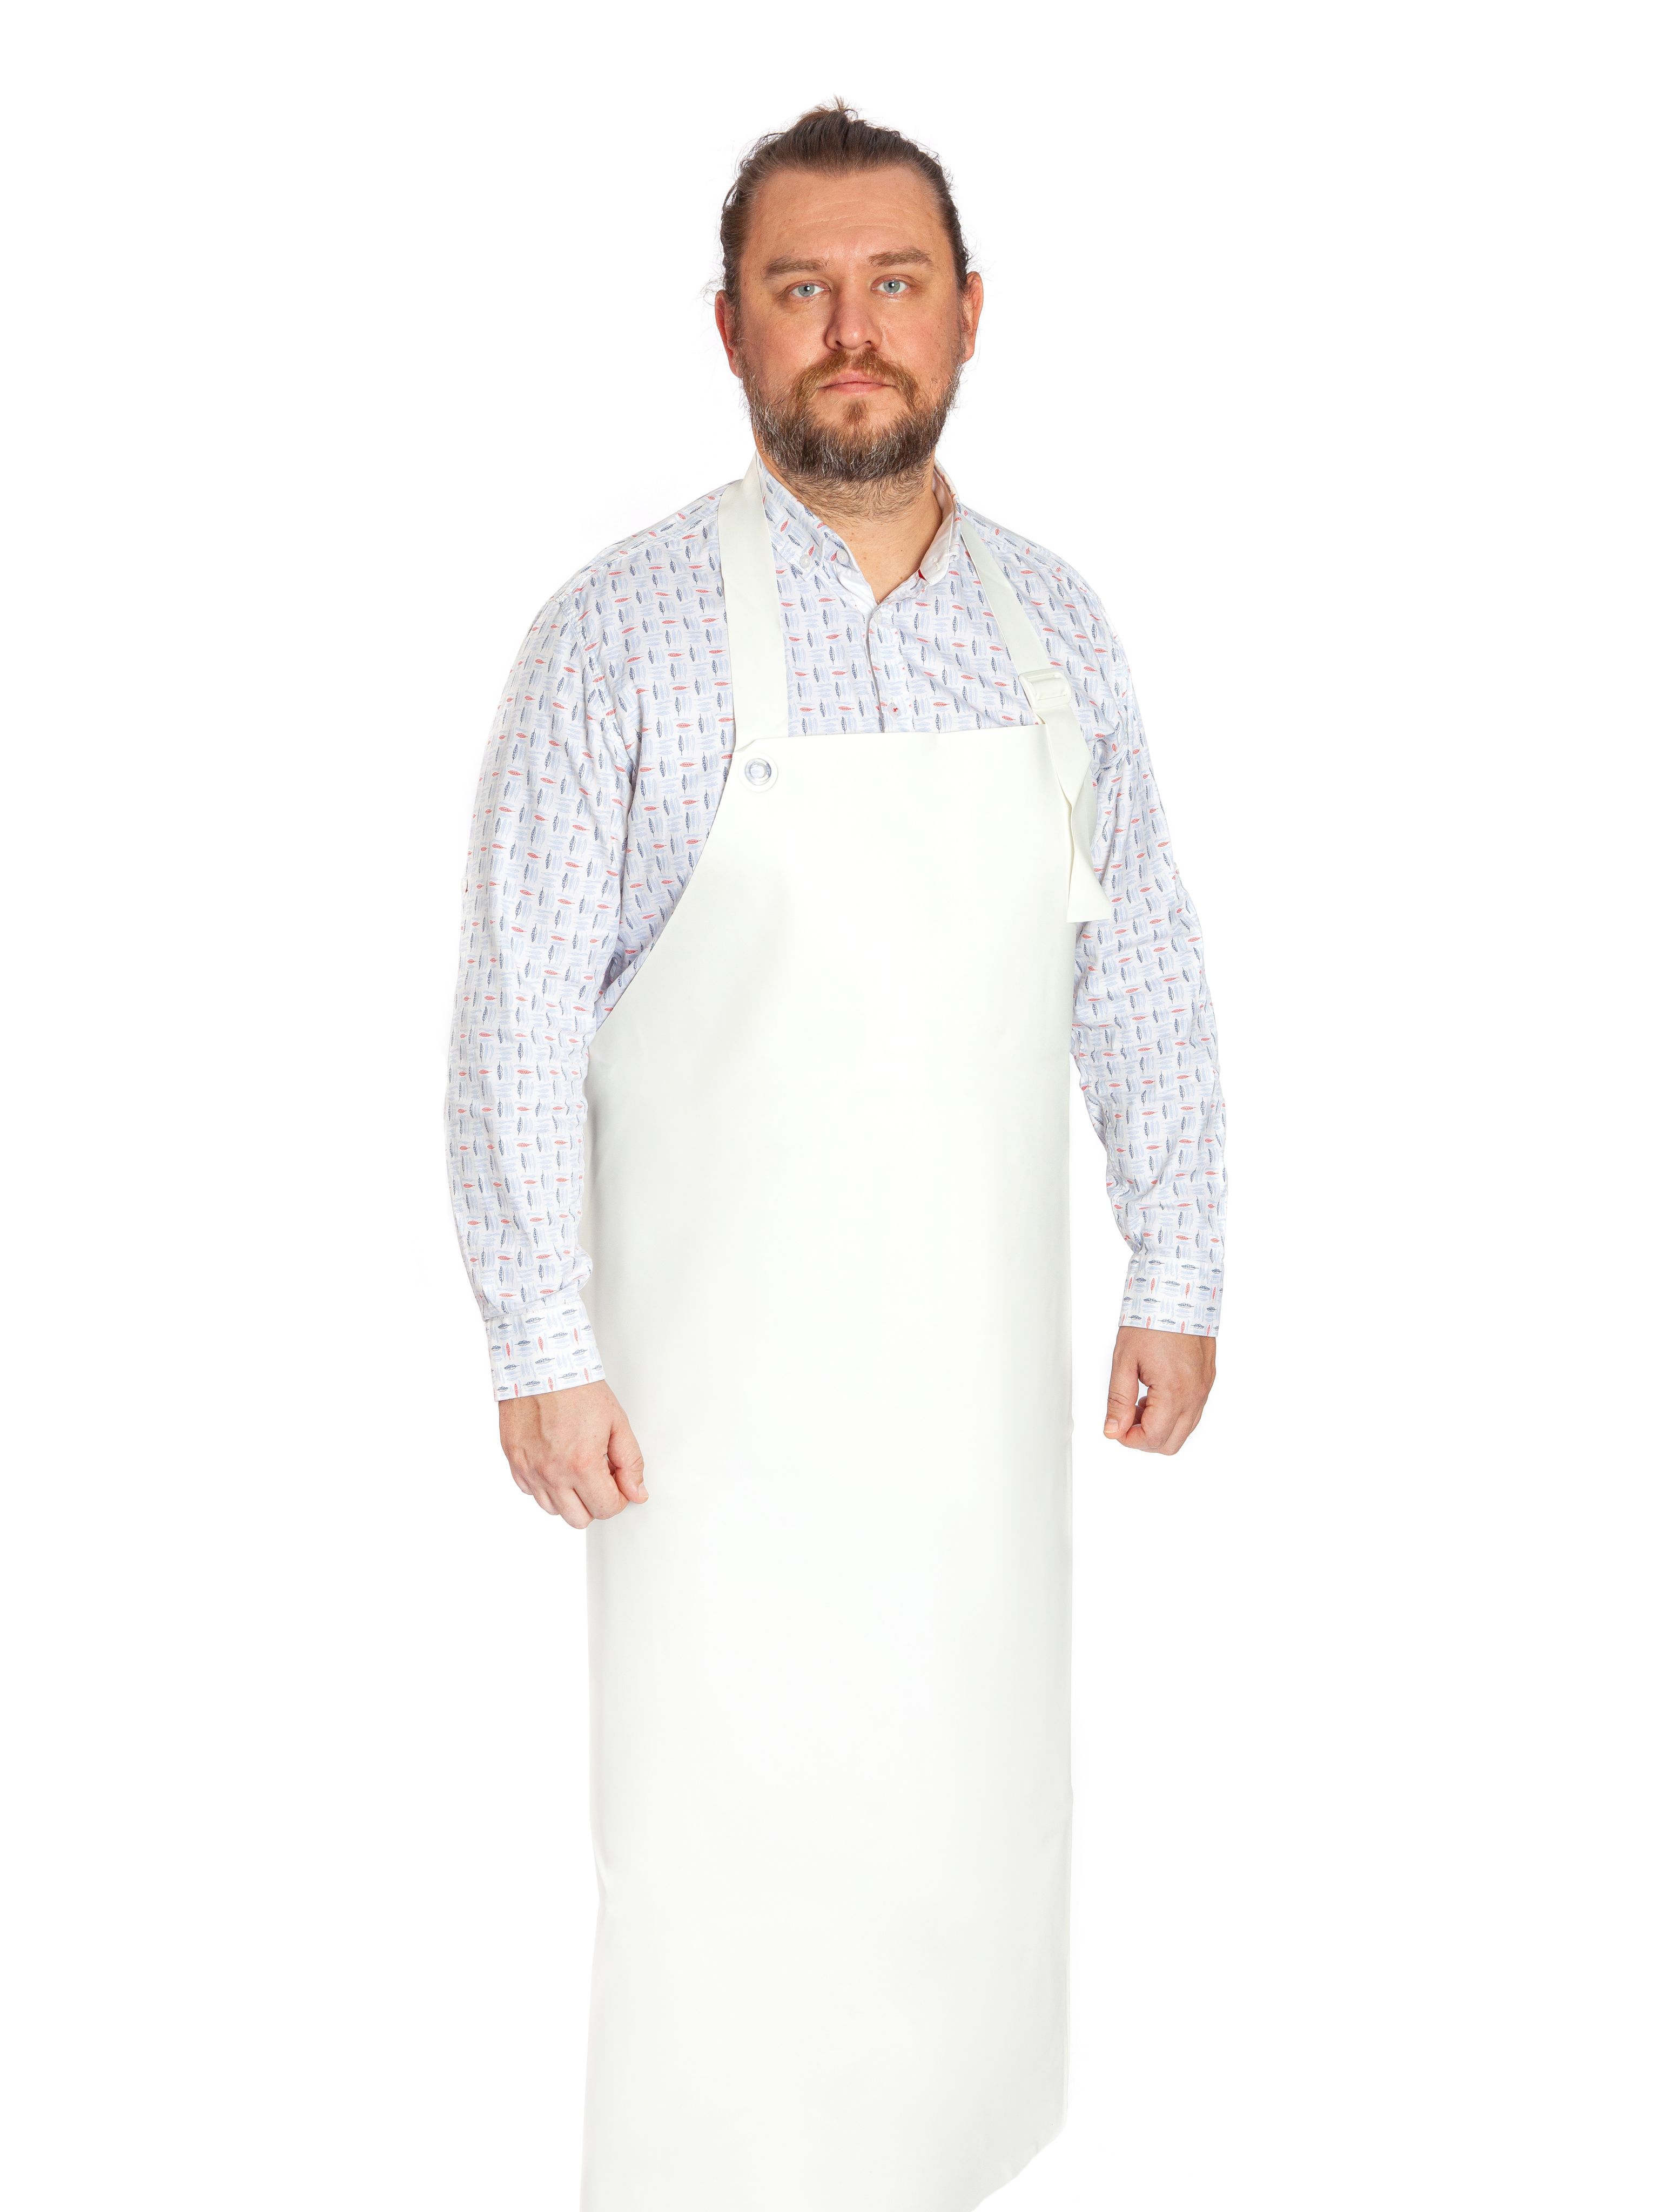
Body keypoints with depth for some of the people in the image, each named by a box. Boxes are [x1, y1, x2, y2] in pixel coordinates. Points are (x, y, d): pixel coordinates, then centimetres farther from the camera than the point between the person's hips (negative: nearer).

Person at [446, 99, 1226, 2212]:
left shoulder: (1052, 624, 4)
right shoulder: (625, 631, -9)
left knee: (973, 1812, 14)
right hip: (720, 1378, -4)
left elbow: (1142, 978, 10)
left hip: (985, 1363, 4)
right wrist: (545, 1351, -11)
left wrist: (1177, 1278, 8)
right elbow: (517, 1019, -9)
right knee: (721, 1840, 3)